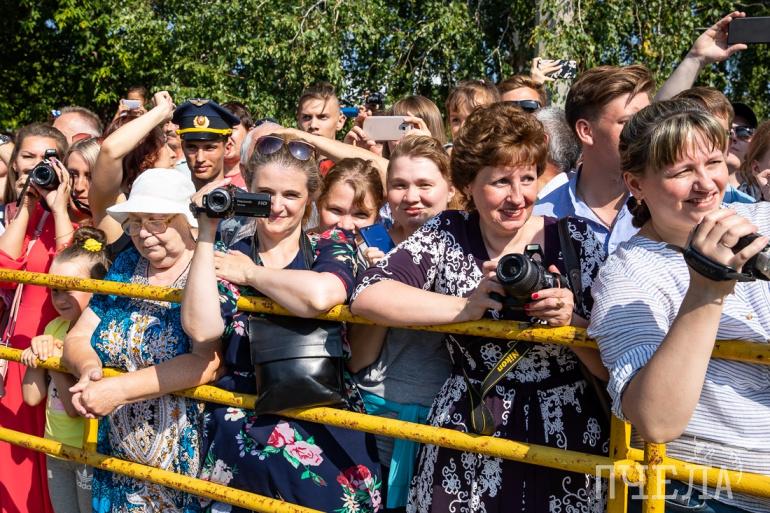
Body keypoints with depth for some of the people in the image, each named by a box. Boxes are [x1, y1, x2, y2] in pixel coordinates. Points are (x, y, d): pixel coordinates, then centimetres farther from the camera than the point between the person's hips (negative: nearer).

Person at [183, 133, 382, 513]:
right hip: (240, 441, 1)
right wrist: (207, 232, -11)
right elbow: (201, 329, -15)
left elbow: (319, 296, -22)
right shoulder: (224, 256, 5)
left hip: (324, 440, -1)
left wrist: (249, 273, -7)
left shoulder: (333, 246, 3)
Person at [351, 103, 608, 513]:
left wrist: (570, 321, -25)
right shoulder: (446, 235, -2)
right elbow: (366, 295, -16)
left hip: (565, 438, 0)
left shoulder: (576, 241, -5)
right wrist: (466, 306, -22)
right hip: (466, 437, 1)